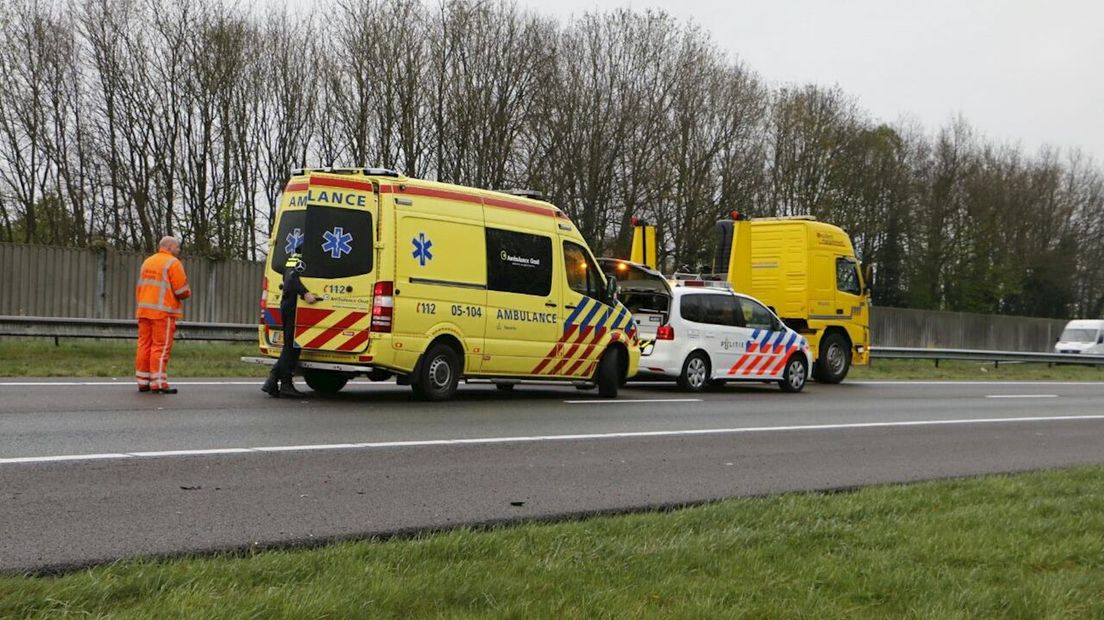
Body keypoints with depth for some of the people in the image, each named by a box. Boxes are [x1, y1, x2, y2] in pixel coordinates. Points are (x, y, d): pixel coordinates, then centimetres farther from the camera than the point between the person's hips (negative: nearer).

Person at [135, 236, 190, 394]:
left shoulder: (147, 261, 19)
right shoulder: (173, 262, -6)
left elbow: (139, 288, 19)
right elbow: (182, 291, -11)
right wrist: (188, 292, 10)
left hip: (144, 310, 7)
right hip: (163, 312, -7)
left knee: (145, 345, 9)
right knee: (161, 347, -6)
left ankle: (143, 382, 11)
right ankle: (158, 383, -8)